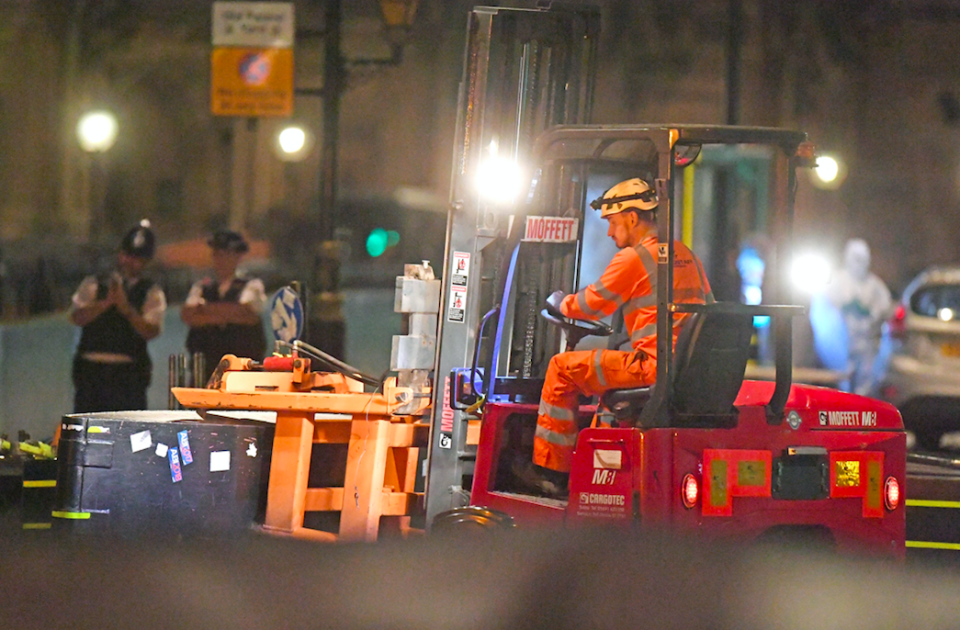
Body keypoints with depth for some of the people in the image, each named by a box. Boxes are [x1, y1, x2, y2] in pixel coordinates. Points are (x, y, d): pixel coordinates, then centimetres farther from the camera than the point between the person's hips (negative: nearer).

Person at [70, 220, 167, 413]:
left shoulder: (152, 292, 9)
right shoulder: (94, 285, 13)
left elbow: (150, 331, -6)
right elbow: (77, 317, -3)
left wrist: (126, 309, -20)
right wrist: (106, 302, -16)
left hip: (128, 375, -1)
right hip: (91, 371, 1)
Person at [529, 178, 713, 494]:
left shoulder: (634, 258, -8)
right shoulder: (687, 255, 17)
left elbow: (589, 306, -1)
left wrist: (561, 302, 22)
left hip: (655, 366, -9)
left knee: (563, 367, 1)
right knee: (603, 366, 34)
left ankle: (550, 468, 3)